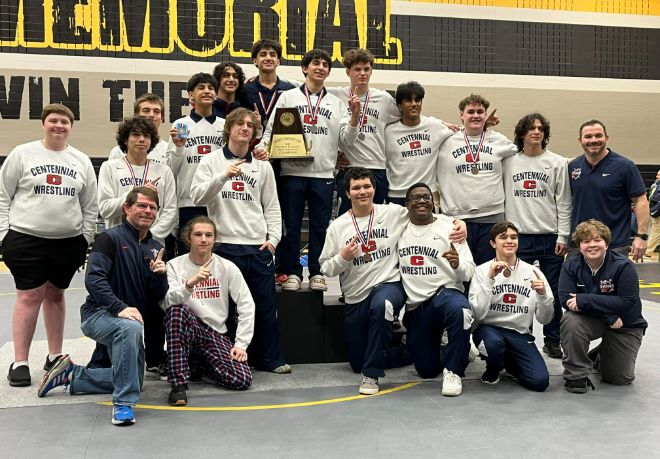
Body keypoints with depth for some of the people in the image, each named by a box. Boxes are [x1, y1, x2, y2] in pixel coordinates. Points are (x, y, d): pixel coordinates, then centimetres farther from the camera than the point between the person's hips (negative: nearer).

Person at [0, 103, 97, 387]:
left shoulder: (82, 161, 8)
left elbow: (90, 207, 11)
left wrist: (86, 240, 6)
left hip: (69, 241, 3)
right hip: (26, 239, -2)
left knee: (55, 295, 12)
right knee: (29, 297, -3)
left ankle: (55, 356, 23)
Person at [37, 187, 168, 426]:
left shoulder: (155, 249, 8)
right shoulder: (110, 238, -10)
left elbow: (158, 298, 4)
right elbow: (93, 279, -22)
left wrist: (159, 274, -17)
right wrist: (120, 308, -33)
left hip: (132, 318, 8)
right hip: (98, 314, -7)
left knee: (134, 380, 9)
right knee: (130, 328, -40)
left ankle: (70, 375, 24)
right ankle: (123, 403, -32)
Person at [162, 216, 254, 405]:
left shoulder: (227, 267, 2)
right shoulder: (174, 265, 0)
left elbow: (246, 306, 0)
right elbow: (166, 303, -17)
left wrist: (241, 344, -7)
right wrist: (190, 283, -34)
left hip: (216, 334, 2)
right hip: (185, 329, -2)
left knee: (242, 380, -20)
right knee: (177, 310, -36)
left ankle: (197, 364, 12)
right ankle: (179, 383, -31)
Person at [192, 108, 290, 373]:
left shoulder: (262, 166, 13)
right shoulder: (211, 161, 6)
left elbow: (272, 206, 13)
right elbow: (197, 197, -6)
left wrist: (273, 237, 1)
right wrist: (224, 176, -19)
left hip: (259, 247, 3)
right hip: (224, 245, -2)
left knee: (266, 304, 6)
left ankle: (270, 359, 18)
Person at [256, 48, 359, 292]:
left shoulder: (336, 103, 14)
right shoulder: (288, 97, 9)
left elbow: (346, 140, 7)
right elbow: (271, 129, 6)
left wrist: (354, 116, -7)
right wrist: (262, 146, -13)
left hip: (324, 173, 2)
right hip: (293, 171, -1)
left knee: (320, 226, 6)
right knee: (291, 225, 3)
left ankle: (317, 273, 16)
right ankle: (292, 272, 13)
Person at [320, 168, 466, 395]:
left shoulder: (393, 212, -1)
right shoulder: (337, 226, 1)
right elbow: (325, 269, 4)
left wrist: (457, 222, -10)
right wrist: (342, 257, -17)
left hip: (389, 284, -3)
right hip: (355, 297, 3)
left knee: (381, 305, -42)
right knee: (358, 364, 8)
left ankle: (372, 375, -25)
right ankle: (413, 351, 32)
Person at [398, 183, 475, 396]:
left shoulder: (449, 226, -2)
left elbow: (469, 272, -7)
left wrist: (457, 264, -29)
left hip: (445, 292, -3)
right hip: (414, 306, 3)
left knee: (458, 308, -40)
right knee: (427, 370, 5)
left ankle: (453, 370, -20)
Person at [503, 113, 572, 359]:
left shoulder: (558, 163, 4)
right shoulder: (508, 161, 6)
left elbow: (564, 202, 2)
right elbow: (502, 197, 6)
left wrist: (563, 236, -4)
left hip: (550, 237, 0)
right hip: (518, 236, 0)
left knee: (553, 291, 5)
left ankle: (552, 340, 18)